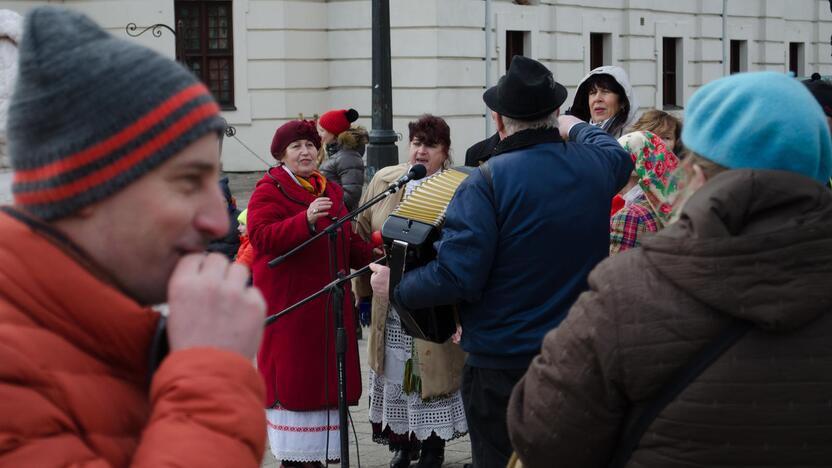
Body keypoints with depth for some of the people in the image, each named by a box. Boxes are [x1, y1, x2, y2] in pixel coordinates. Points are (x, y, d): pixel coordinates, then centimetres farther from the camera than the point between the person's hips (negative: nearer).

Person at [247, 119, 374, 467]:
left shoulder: (331, 191, 16)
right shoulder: (270, 190, -6)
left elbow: (347, 242, 22)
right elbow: (261, 237, -21)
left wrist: (371, 254, 3)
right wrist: (305, 220, -33)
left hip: (328, 302, 7)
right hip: (288, 303, -7)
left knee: (325, 375, 9)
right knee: (292, 375, -3)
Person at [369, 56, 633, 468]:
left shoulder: (487, 182, -18)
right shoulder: (594, 164, 0)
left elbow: (457, 276, -23)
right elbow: (618, 154, 26)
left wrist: (395, 287, -7)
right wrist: (578, 128, 43)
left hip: (501, 366, -5)